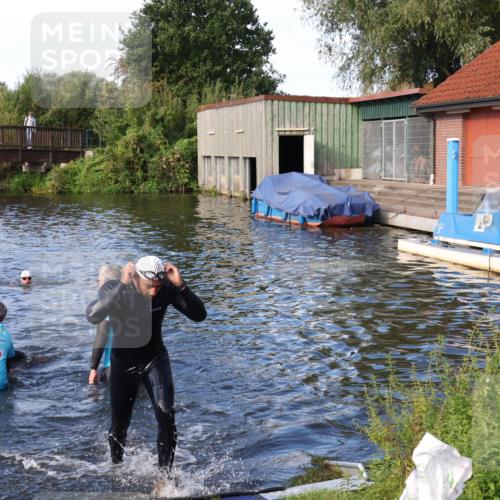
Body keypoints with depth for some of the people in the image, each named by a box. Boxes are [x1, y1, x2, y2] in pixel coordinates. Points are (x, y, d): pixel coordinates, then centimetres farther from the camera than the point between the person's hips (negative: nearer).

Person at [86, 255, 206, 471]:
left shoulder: (167, 290, -17)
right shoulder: (113, 289, -21)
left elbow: (199, 315, -22)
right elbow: (93, 316, -40)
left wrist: (180, 285, -34)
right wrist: (122, 286, -45)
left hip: (155, 360, 1)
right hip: (123, 364, 0)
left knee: (166, 416, -20)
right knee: (119, 426, 12)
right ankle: (116, 467, 41)